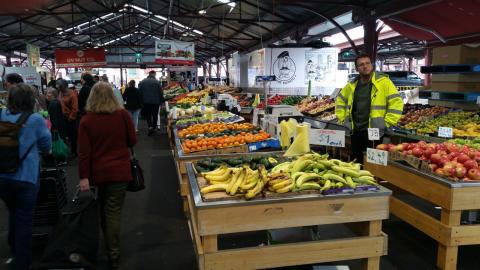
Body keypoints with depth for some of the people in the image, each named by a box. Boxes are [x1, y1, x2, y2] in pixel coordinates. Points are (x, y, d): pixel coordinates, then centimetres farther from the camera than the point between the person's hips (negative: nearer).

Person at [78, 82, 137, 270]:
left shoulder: (86, 120, -8)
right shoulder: (123, 115, -8)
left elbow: (84, 152, -9)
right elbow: (132, 141, 1)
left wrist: (84, 176, -5)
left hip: (97, 172, 1)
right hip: (119, 171, -1)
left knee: (103, 210, 21)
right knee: (113, 211, 4)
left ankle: (109, 247, 39)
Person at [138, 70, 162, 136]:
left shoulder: (142, 82, 1)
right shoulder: (157, 82, -7)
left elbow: (140, 92, 4)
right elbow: (160, 92, -4)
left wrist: (141, 101, 13)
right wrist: (160, 101, 10)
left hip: (146, 102, 1)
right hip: (155, 102, -1)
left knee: (148, 115, 7)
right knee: (155, 115, 12)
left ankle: (150, 126, -13)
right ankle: (154, 128, 17)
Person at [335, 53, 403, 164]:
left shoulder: (384, 81, -8)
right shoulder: (352, 85, 8)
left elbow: (397, 102, -11)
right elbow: (340, 100, 22)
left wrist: (387, 123, -12)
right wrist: (343, 118, 13)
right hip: (355, 131, 6)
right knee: (356, 162, 16)